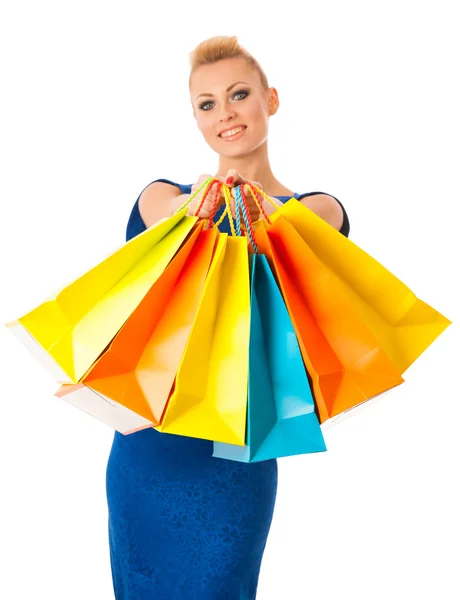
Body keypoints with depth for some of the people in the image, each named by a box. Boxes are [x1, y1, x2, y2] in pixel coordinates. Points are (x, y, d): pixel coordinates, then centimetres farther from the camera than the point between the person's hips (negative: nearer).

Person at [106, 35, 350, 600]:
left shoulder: (317, 208, 3)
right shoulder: (162, 196, 7)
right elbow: (170, 217, -16)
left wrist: (262, 222, -45)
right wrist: (198, 212, -41)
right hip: (142, 446, 3)